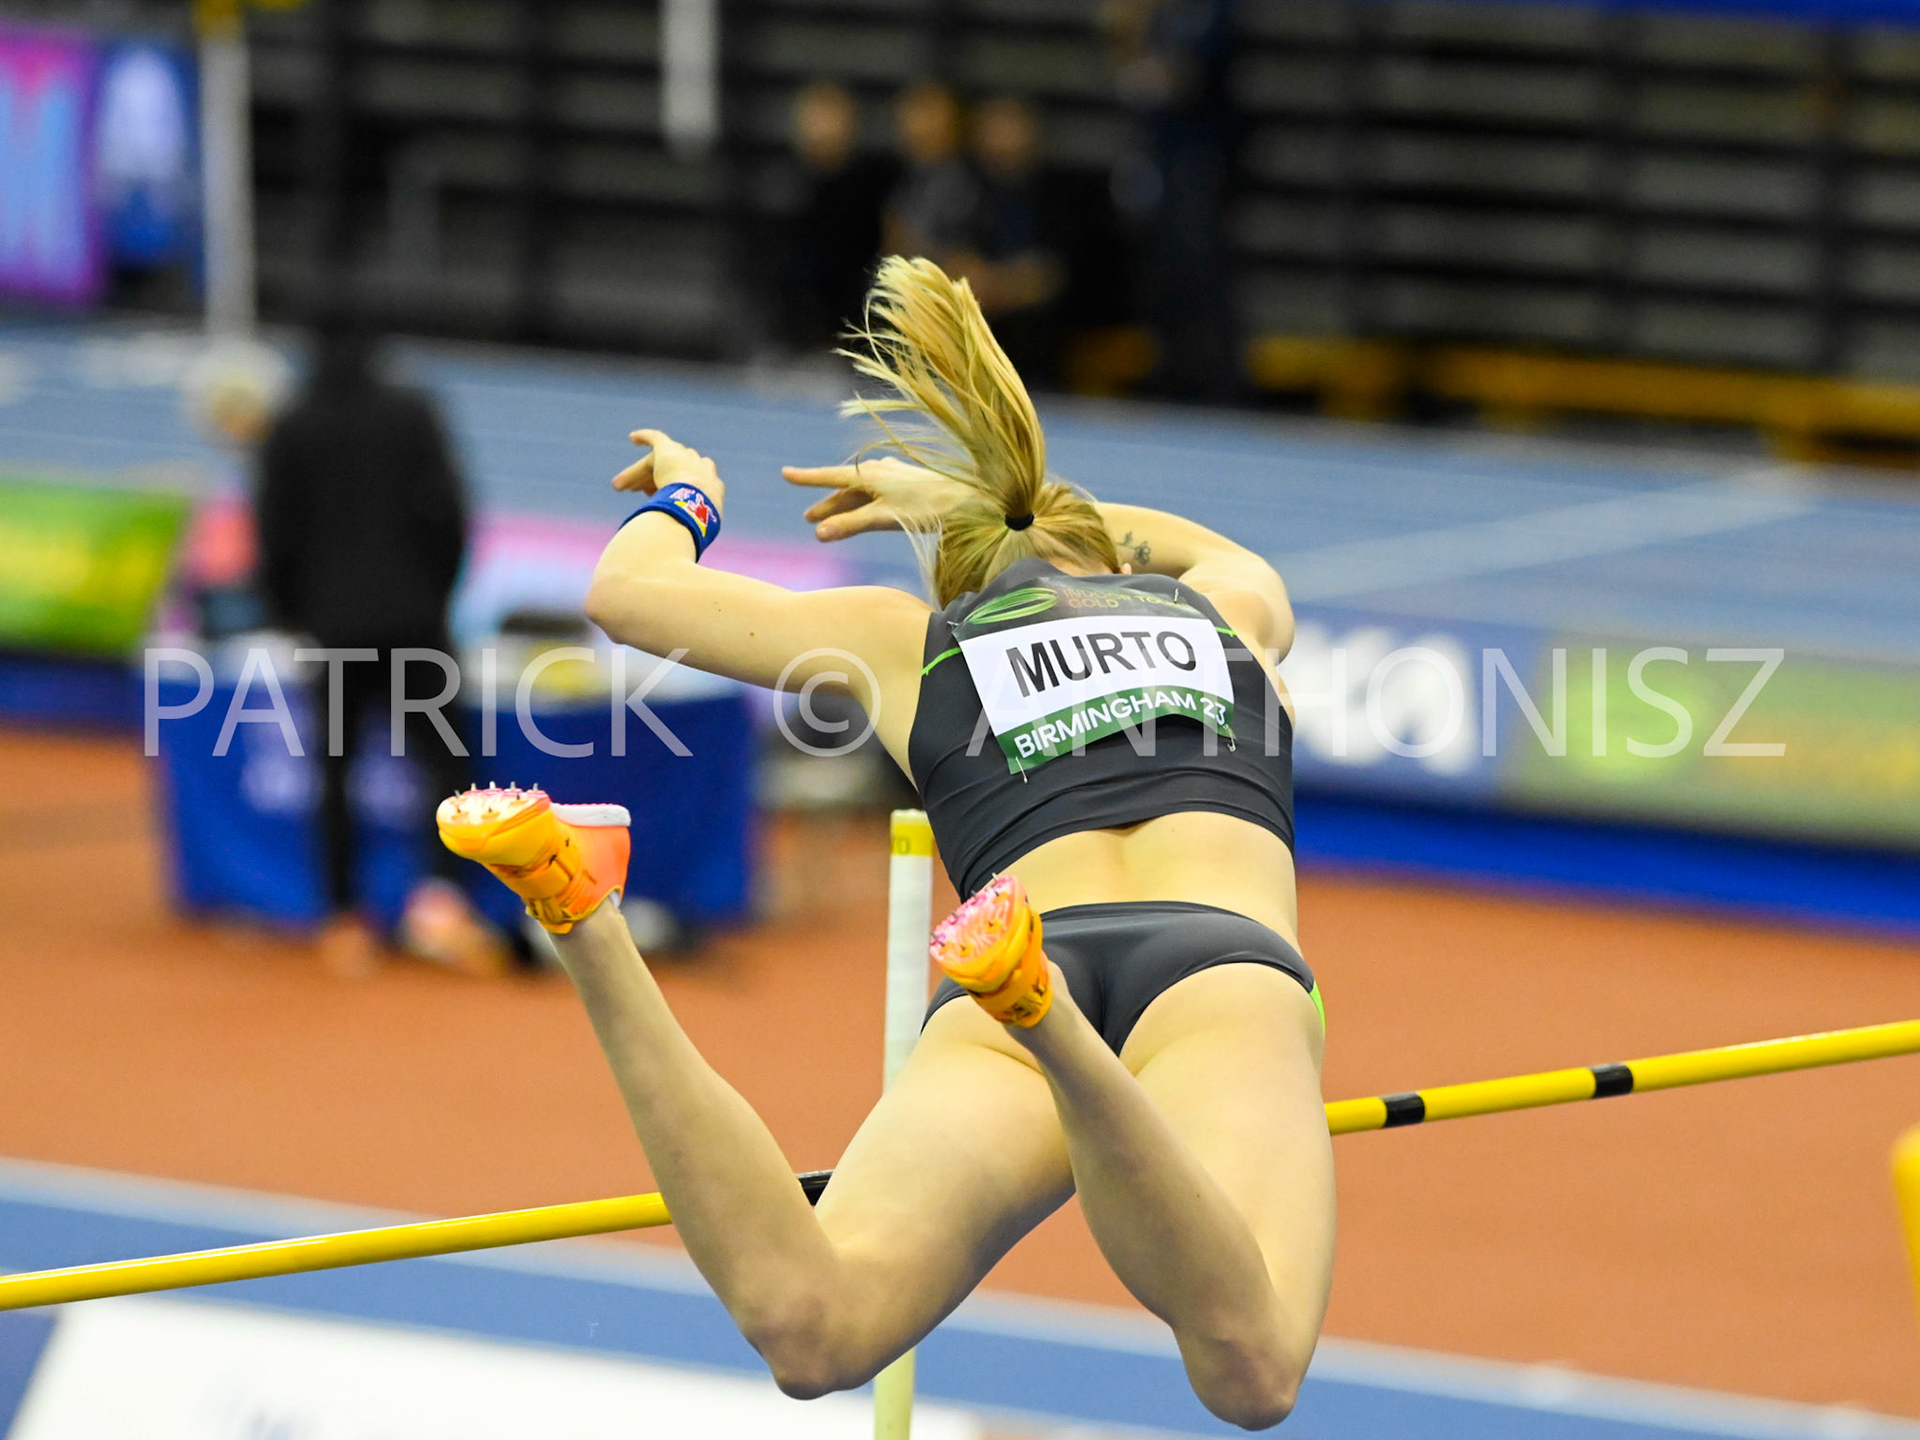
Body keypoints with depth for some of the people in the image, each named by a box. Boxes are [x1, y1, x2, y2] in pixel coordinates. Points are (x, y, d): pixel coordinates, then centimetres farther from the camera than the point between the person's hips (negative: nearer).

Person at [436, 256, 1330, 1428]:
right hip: (1223, 975, -1)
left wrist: (687, 500, 57)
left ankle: (589, 926, -43)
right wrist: (961, 499, 71)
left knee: (810, 1328, -26)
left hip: (988, 1028, 1)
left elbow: (629, 591, 34)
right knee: (1252, 1369, -30)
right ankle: (1044, 1008, -53)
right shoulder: (1232, 608, 36)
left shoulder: (912, 640, 30)